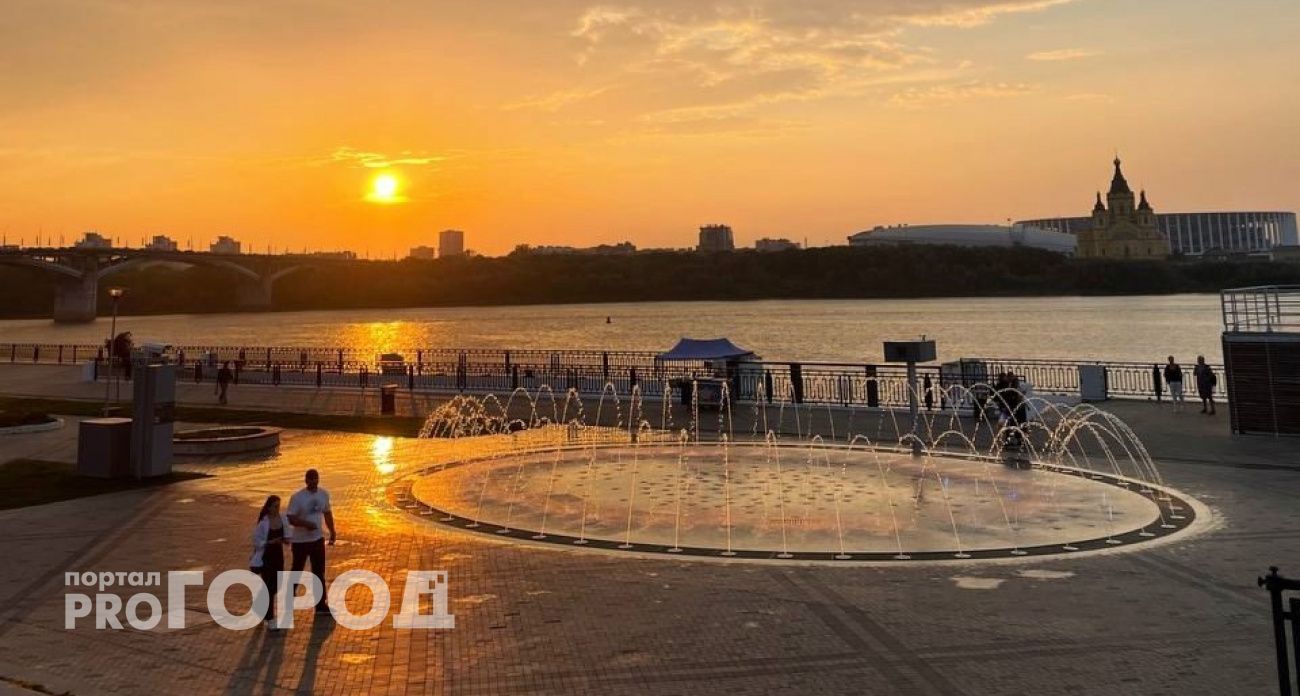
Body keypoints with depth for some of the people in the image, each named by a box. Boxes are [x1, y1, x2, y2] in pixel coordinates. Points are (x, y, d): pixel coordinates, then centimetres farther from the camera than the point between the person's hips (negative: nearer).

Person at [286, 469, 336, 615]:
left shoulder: (324, 494, 0)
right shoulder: (297, 497, -16)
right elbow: (291, 519, -18)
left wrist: (332, 532, 11)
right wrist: (306, 523, -33)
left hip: (318, 539, 5)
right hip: (300, 541, -4)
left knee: (319, 572, 8)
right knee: (297, 571, 8)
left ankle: (320, 604, 16)